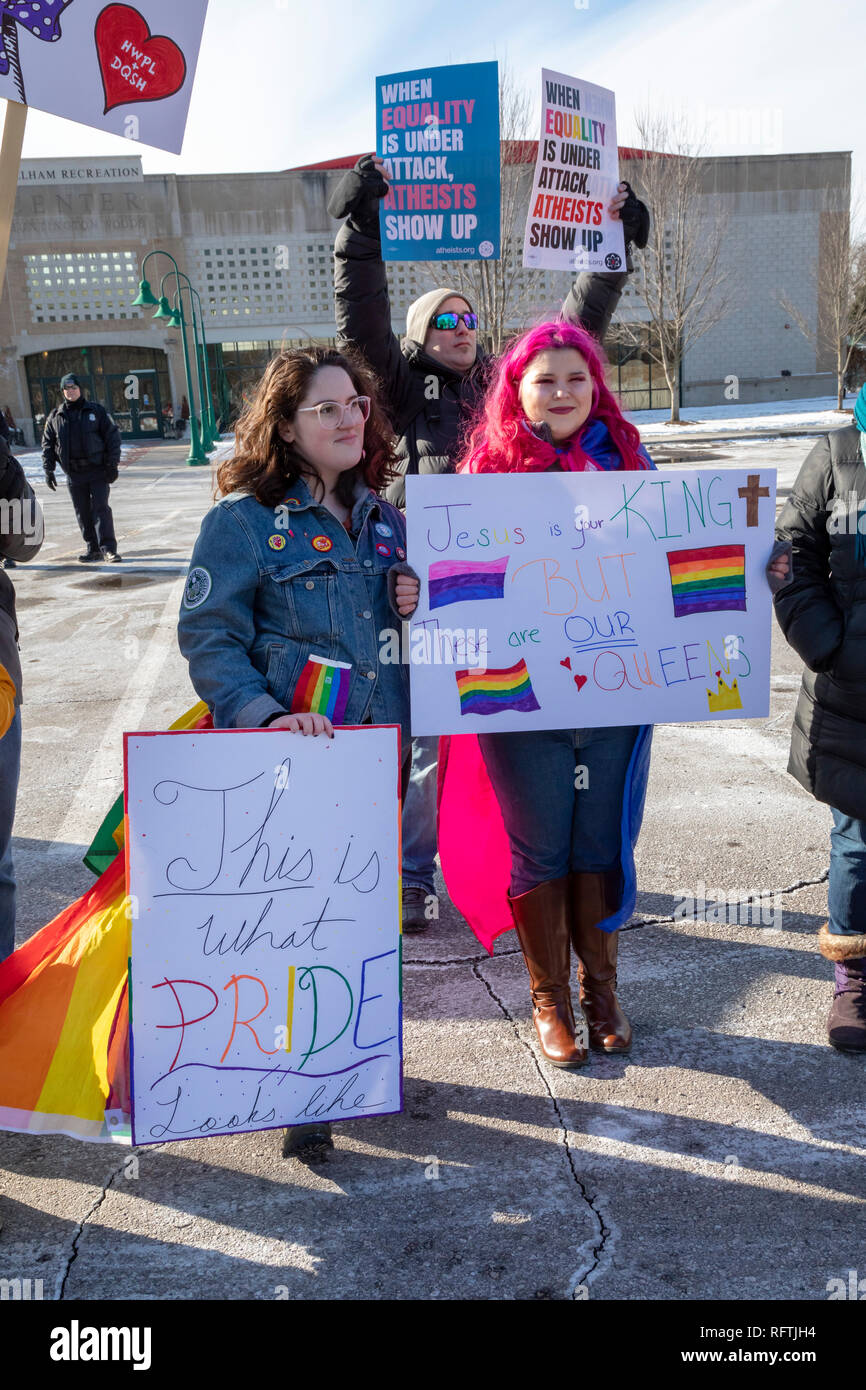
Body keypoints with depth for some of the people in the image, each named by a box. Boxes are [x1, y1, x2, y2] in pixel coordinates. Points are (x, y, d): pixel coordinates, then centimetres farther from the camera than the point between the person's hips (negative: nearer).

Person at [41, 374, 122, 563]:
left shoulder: (96, 410, 3)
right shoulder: (55, 416, 10)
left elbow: (112, 435, 1)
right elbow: (47, 444, 13)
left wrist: (112, 464, -6)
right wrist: (48, 470, 4)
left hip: (97, 471, -3)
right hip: (74, 474, 3)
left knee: (100, 508, -10)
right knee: (83, 512, 5)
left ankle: (108, 548, -11)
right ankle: (92, 548, 12)